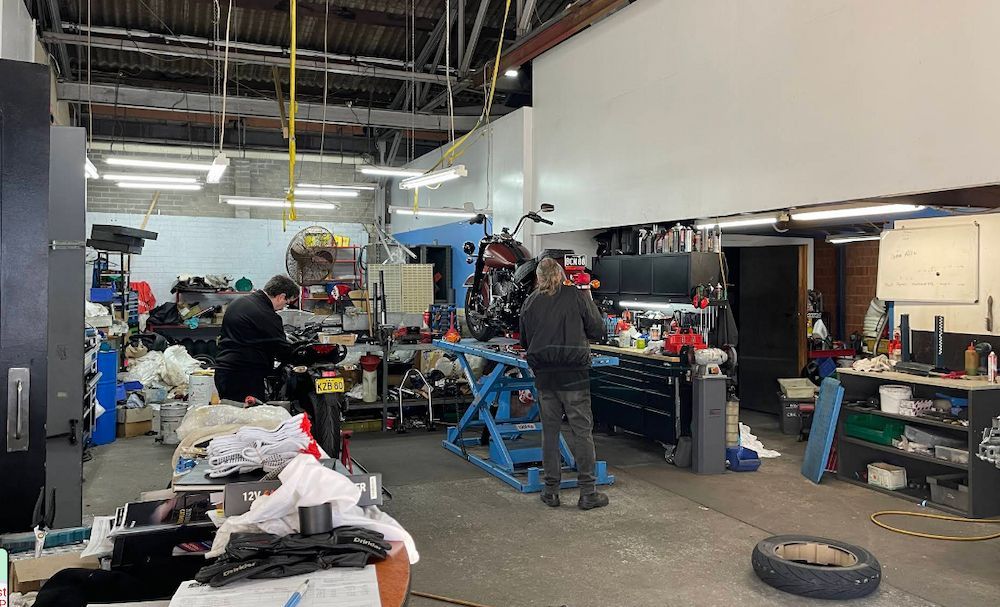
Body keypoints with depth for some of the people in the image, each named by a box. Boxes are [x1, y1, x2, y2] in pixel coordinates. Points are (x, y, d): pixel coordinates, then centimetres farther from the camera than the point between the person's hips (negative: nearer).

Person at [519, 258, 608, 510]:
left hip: (544, 375, 3)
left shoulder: (529, 303, 6)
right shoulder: (578, 296, -3)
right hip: (574, 373, -3)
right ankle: (587, 493, 5)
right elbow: (598, 330, 0)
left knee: (550, 431, 11)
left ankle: (551, 490, 17)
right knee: (582, 431, 3)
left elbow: (524, 341, 13)